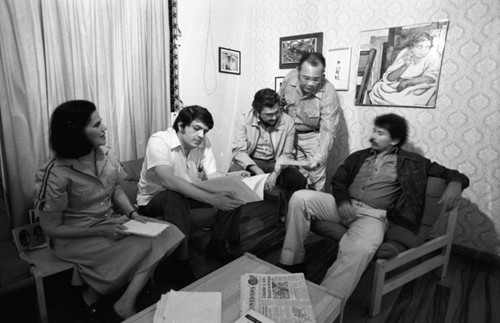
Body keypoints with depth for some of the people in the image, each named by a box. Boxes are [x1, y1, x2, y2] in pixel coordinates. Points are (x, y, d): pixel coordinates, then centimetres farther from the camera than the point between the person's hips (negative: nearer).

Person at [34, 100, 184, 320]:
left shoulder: (106, 155, -5)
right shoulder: (56, 174, -21)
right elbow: (50, 228, -13)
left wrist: (132, 213, -8)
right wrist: (100, 231, -21)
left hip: (110, 224, 6)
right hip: (75, 238, -5)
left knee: (166, 233, -16)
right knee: (144, 246, -20)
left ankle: (126, 303, -10)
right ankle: (94, 294, 4)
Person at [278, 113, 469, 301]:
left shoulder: (412, 162, 14)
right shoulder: (358, 157, 21)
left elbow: (446, 173, 15)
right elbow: (338, 180, 14)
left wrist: (455, 183, -11)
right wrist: (342, 200, -8)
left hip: (373, 215, -3)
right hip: (344, 205, 4)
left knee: (359, 248, -38)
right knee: (300, 198, -20)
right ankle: (293, 263, -11)